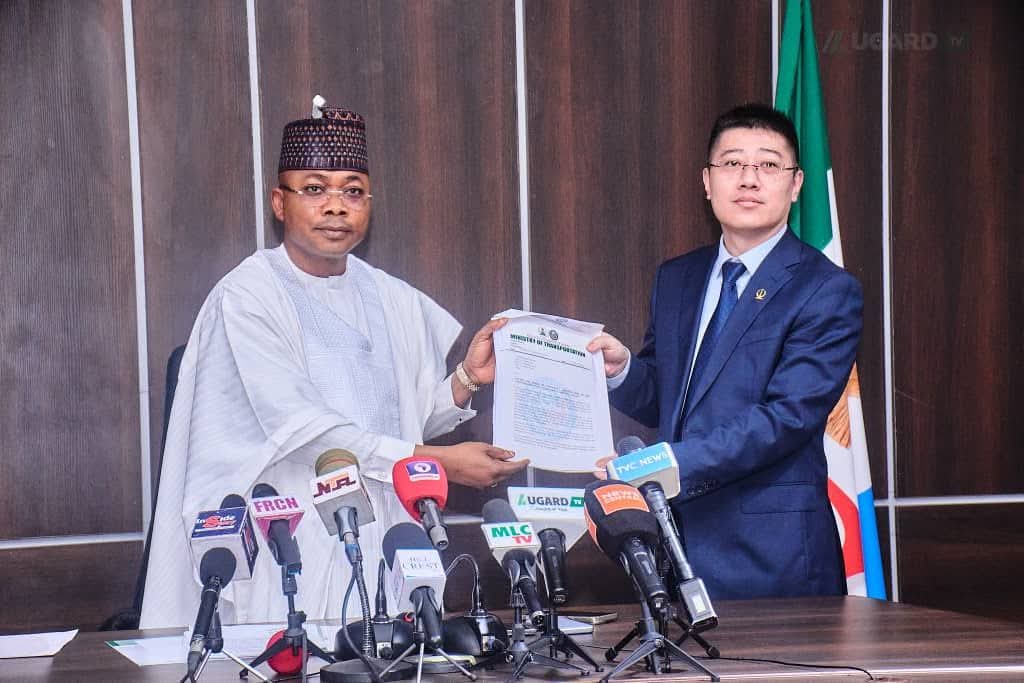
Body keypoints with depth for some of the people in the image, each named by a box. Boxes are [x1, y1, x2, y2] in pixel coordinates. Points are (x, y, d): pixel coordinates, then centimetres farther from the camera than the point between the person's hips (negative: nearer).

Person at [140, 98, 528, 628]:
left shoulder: (393, 301, 11)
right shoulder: (247, 297, -6)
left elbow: (408, 419, 13)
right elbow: (298, 426, -14)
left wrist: (466, 380, -6)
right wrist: (437, 461, -16)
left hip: (385, 536, 5)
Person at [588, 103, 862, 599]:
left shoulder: (827, 291, -7)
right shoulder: (675, 280, 14)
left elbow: (787, 416, -17)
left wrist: (667, 465, -25)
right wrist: (621, 369, -5)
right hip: (676, 538, 5)